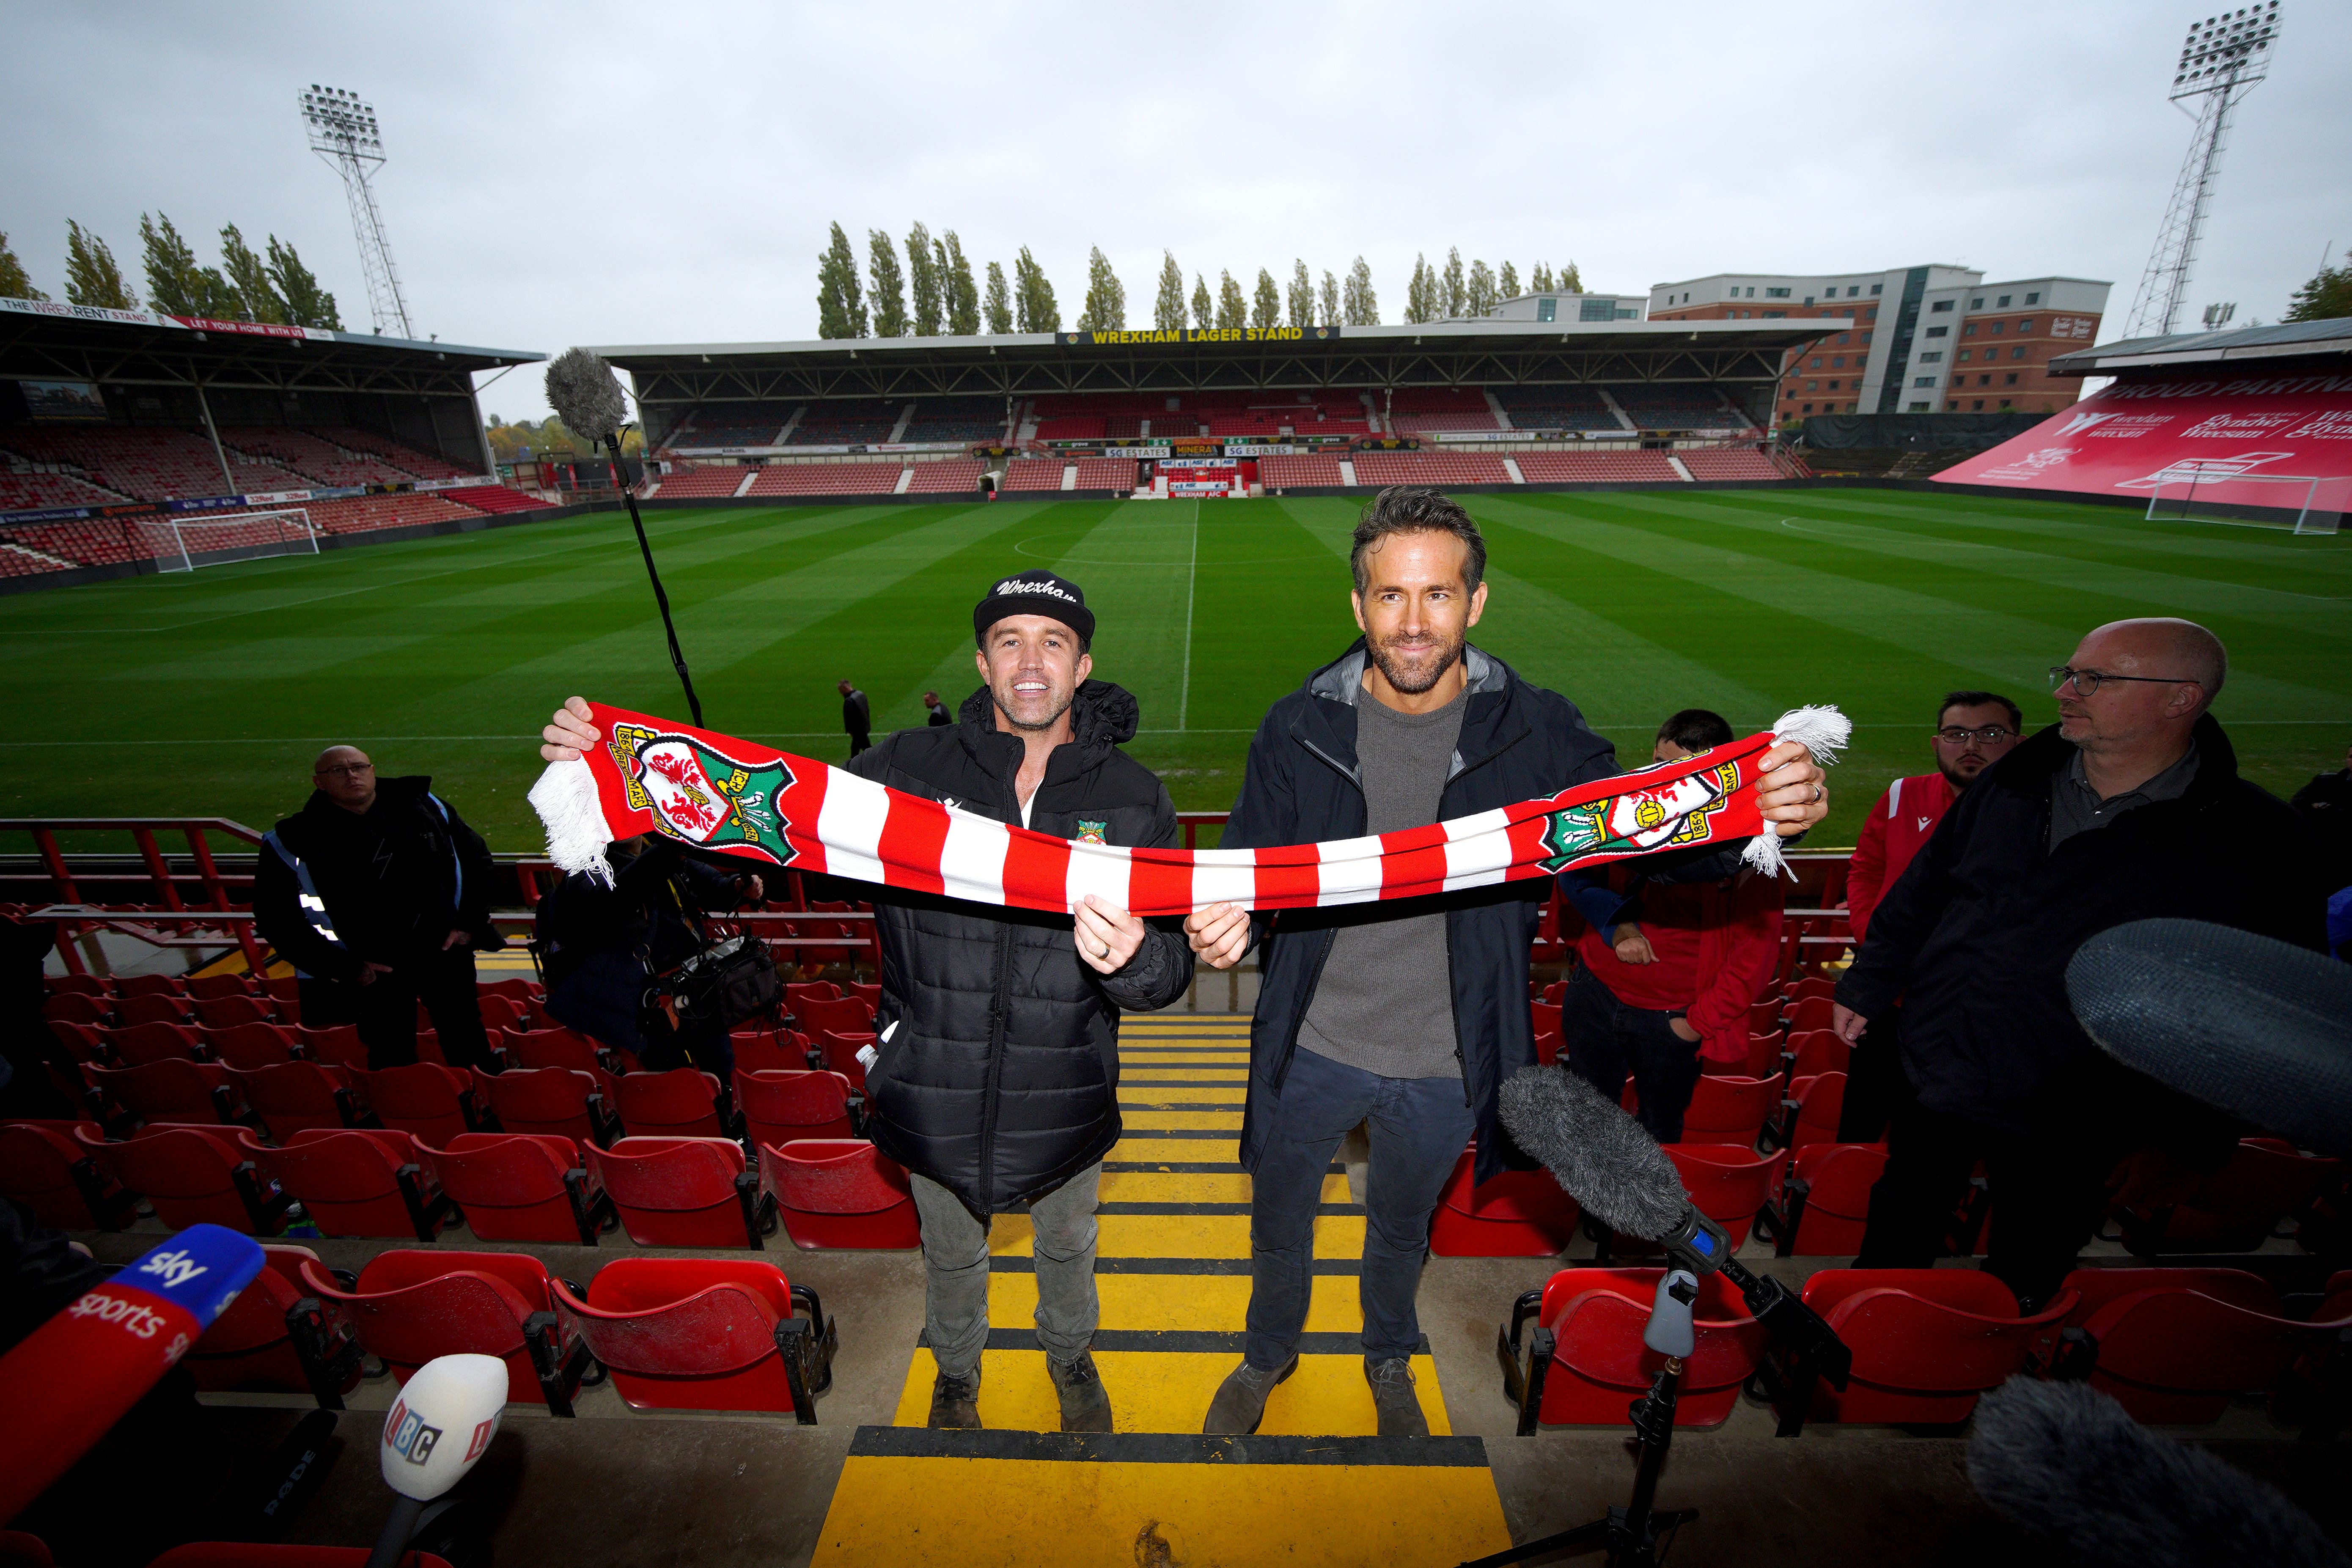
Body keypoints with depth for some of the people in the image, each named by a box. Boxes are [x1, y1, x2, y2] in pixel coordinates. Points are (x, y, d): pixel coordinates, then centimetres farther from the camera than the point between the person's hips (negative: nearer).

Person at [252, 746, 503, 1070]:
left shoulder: (421, 806, 0)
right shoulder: (295, 840, -5)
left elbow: (476, 854, 11)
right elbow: (276, 919, -3)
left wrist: (471, 922, 3)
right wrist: (345, 969, -9)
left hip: (446, 950, 2)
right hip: (373, 971, -1)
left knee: (471, 1053, 13)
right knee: (394, 1066, 10)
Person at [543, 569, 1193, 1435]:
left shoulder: (1134, 799, -13)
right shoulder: (909, 768, -12)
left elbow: (1170, 967, -16)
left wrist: (1133, 955, -41)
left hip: (1065, 1102, 0)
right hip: (934, 1095, 1)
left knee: (1067, 1246, 28)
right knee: (950, 1251, 29)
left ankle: (1072, 1357, 62)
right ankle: (956, 1369, 62)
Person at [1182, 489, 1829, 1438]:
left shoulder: (1535, 733, -13)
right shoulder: (1298, 729, -13)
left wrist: (1752, 814, -38)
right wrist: (1226, 917, -35)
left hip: (1442, 1067, 1)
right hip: (1312, 1050, 0)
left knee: (1401, 1228, 29)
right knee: (1279, 1226, 23)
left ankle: (1389, 1358, 62)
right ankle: (1269, 1355, 57)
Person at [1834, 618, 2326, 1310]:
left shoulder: (2252, 838, -10)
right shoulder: (2012, 784, 0)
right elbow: (1920, 892, 8)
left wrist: (2191, 1143, -11)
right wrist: (1865, 987, 8)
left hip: (2070, 1131, -3)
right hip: (1932, 1078, 4)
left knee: (2023, 1282, 16)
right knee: (1895, 1240, 20)